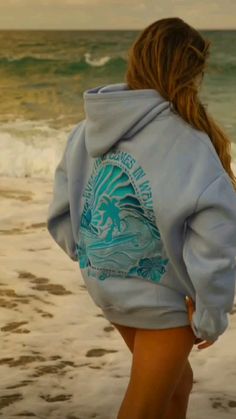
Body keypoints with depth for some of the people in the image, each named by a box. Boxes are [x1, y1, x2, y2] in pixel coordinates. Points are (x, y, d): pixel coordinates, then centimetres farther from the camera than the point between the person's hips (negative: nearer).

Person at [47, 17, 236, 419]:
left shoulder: (91, 127, -4)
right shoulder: (185, 139, -24)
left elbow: (61, 217, 2)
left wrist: (95, 260, 11)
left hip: (106, 288, 7)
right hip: (158, 296, -7)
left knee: (177, 383, 27)